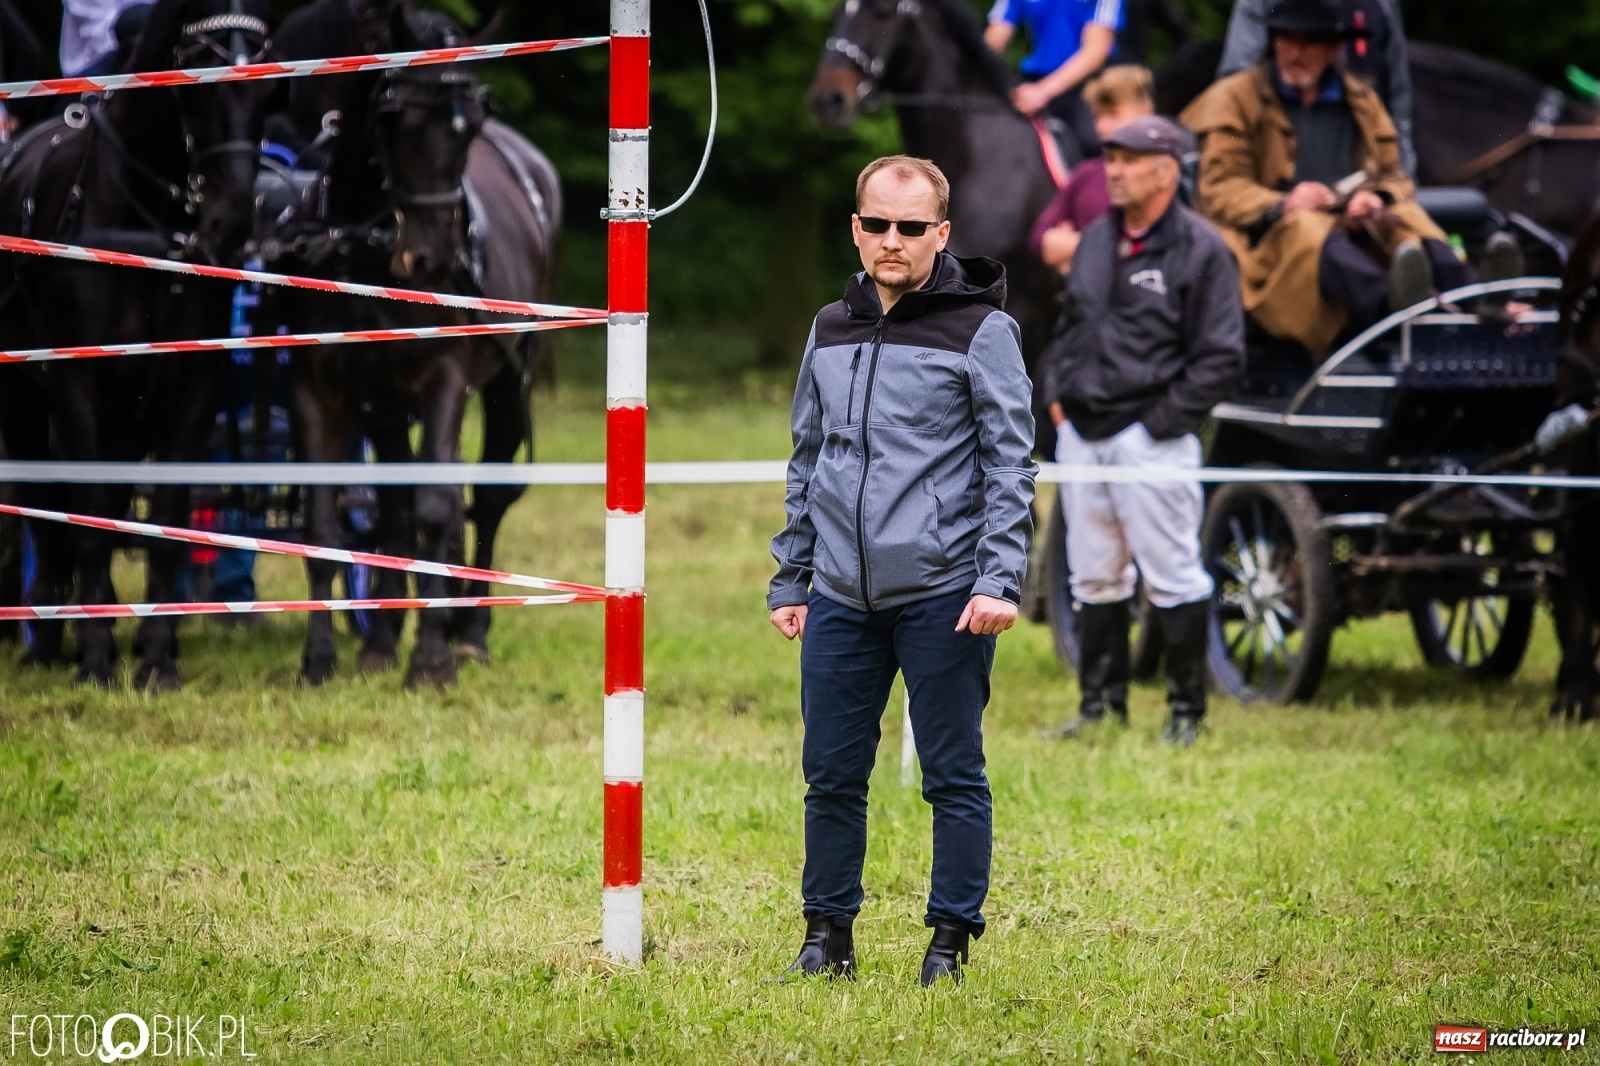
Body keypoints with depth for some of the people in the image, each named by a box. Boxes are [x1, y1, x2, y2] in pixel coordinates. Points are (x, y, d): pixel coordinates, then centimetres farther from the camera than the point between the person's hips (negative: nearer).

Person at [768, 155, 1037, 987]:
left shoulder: (980, 331, -3)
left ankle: (951, 941, 10)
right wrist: (788, 580, 17)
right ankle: (828, 936, 18)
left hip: (941, 596, -5)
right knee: (832, 776, 7)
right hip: (841, 599, 5)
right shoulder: (830, 331, 14)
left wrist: (998, 580, -15)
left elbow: (1009, 465, -6)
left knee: (953, 776, 2)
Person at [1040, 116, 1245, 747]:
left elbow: (1221, 360, -8)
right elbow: (1069, 325, 26)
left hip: (1150, 437, -7)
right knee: (1095, 577, 11)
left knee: (1172, 577, -5)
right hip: (1081, 434, 7)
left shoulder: (1199, 249, -6)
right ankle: (1101, 703, 20)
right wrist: (1058, 394, 11)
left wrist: (1163, 420, -11)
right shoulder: (1097, 240, 14)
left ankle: (1187, 711, 3)